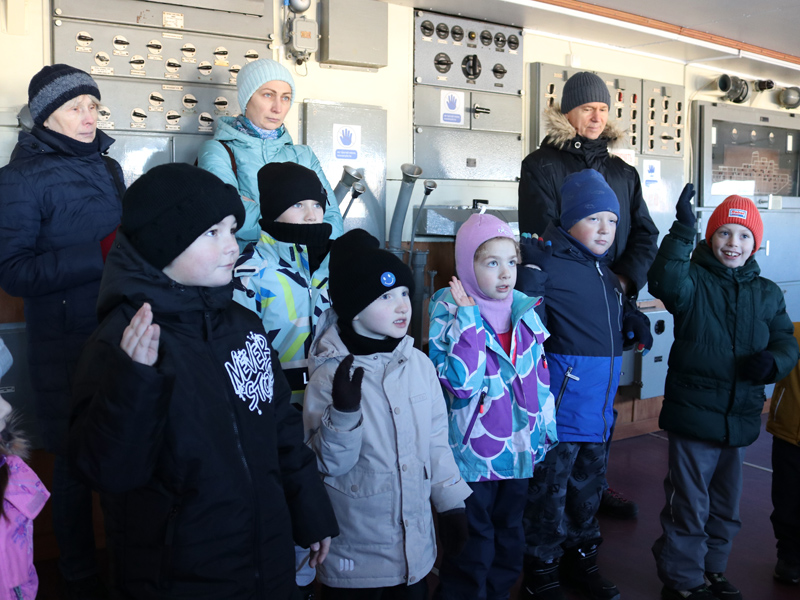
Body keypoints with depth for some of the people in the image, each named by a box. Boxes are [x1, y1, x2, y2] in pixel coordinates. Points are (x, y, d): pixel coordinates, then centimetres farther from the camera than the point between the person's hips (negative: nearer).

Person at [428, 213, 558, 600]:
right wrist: (469, 320, -26)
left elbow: (540, 377, 11)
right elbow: (459, 382, -26)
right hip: (473, 457, -5)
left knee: (510, 542, 21)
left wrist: (546, 429, 13)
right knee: (472, 552, 7)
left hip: (519, 450, 6)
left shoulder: (524, 311, 2)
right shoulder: (449, 312, -13)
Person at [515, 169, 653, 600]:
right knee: (550, 484, 4)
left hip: (600, 401, 8)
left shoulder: (603, 270, 13)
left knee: (589, 481, 21)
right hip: (564, 394, -8)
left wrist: (635, 323, 6)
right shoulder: (547, 260, -14)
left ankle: (580, 558, 39)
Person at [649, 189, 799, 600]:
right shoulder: (694, 281, -7)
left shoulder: (767, 293, 8)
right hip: (693, 414, -5)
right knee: (688, 505, 5)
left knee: (725, 505, 20)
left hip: (741, 418, 5)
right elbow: (666, 284, -29)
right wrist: (682, 229, -36)